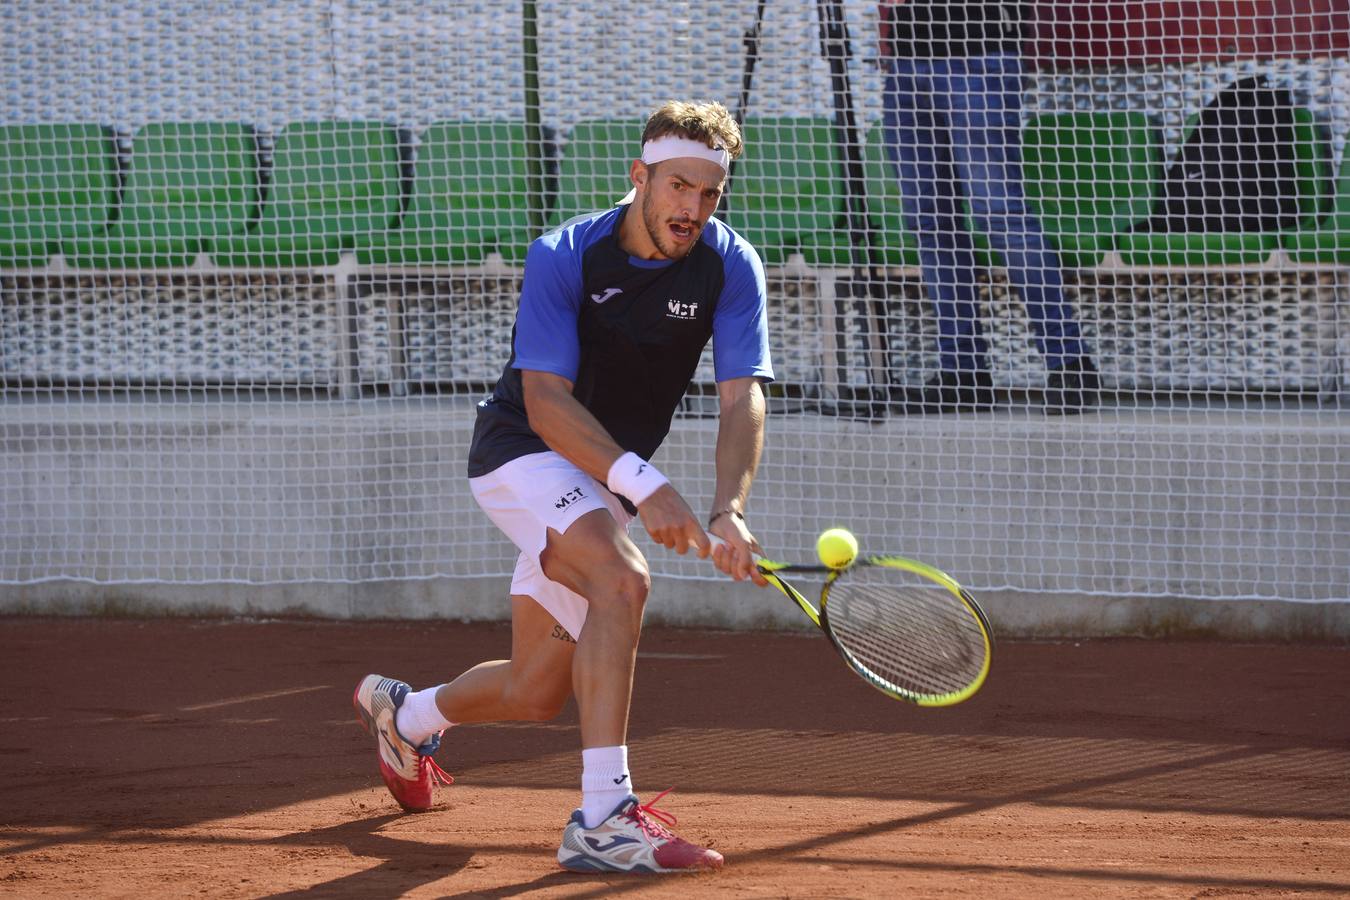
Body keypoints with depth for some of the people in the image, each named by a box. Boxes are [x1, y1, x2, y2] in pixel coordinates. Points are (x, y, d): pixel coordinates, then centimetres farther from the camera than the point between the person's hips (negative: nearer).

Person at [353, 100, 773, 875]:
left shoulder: (731, 267, -12)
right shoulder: (562, 258, -22)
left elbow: (742, 400, -20)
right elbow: (546, 403, -28)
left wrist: (729, 511, -38)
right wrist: (644, 484, -42)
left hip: (607, 480, 5)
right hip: (523, 453, -5)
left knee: (535, 692, 10)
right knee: (622, 579, -34)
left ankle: (405, 714, 43)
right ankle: (603, 818, -36)